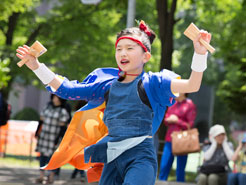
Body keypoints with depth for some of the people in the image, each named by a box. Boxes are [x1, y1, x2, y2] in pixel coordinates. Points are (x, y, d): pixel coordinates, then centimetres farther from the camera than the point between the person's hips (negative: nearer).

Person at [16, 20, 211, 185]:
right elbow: (66, 89, 21)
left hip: (140, 157, -6)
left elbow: (192, 86, -11)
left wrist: (200, 53, -26)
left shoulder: (151, 83, 1)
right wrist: (37, 67, 16)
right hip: (112, 159, 6)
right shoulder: (107, 85, 15)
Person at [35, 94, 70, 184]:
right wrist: (37, 132, 10)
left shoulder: (63, 111, -9)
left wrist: (58, 138, -16)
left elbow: (62, 126, -12)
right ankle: (41, 176, 12)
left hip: (54, 137, -5)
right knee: (42, 155, 6)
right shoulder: (47, 107, 7)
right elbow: (41, 120, 12)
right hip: (44, 135, 5)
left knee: (51, 156, -3)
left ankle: (51, 177, 8)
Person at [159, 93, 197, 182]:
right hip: (170, 139, 6)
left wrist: (177, 120, -9)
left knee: (180, 170, -2)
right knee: (164, 166, 2)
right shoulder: (172, 104, 14)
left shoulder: (190, 105, -4)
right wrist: (170, 119, -5)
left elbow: (189, 125, -7)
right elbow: (166, 121, 16)